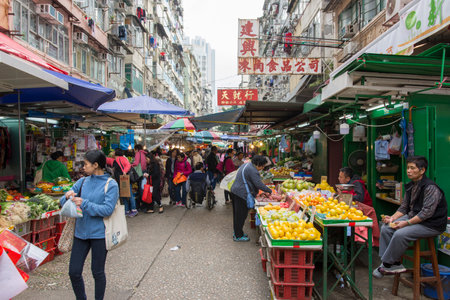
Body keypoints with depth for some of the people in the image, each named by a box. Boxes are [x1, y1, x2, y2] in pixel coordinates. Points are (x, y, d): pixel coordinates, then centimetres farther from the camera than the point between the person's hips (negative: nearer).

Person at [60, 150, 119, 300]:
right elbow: (62, 201, 7)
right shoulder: (83, 182, 5)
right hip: (81, 232, 5)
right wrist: (67, 197, -16)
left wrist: (84, 204, -22)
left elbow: (108, 209, -19)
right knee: (74, 272, 10)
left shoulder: (111, 185, -11)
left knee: (98, 272, 11)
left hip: (99, 234, -5)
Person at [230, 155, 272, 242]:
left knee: (237, 214, 18)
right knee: (241, 215, 0)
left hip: (235, 192, 11)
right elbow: (259, 184, -20)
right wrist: (269, 191, -8)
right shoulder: (252, 170, -18)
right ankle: (238, 236, 10)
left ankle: (237, 232, 30)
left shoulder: (247, 165, 15)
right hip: (241, 195, -11)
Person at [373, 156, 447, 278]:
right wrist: (392, 218, -5)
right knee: (385, 228, -7)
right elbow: (404, 207, 11)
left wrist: (407, 223, -27)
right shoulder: (411, 186, 9)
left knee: (400, 234, -29)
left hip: (431, 225, -9)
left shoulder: (431, 188, -18)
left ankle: (387, 265, -10)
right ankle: (395, 264, -3)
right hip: (412, 217, 9)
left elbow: (427, 212, -24)